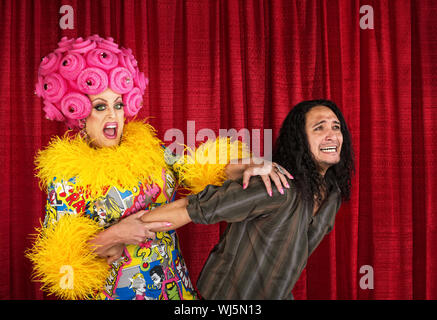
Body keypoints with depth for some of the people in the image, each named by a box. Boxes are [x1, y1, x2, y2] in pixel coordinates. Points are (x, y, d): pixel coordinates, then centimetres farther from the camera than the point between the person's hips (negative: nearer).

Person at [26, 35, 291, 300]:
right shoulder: (67, 175, -9)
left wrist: (246, 166, -17)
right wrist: (113, 236, -24)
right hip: (116, 291, -3)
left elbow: (201, 171, 1)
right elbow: (58, 257, -11)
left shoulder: (147, 148, 1)